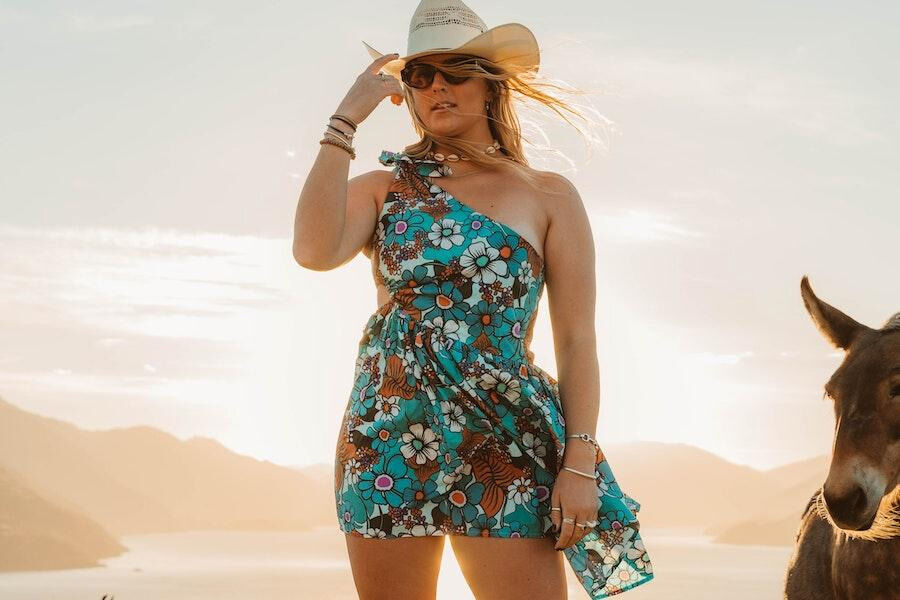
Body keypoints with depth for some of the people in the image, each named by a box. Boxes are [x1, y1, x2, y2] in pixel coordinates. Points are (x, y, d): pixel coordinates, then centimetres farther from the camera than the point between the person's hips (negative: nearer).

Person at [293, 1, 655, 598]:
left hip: (502, 447, -1)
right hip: (387, 443, 2)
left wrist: (580, 463, -8)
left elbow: (577, 341, 2)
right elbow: (315, 251, -13)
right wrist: (347, 119, -6)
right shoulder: (383, 189, 9)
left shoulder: (548, 196, 6)